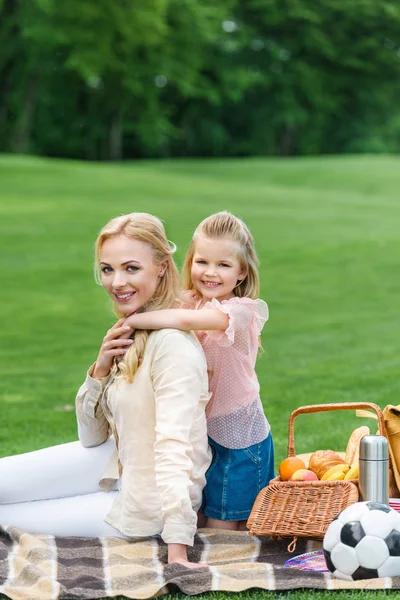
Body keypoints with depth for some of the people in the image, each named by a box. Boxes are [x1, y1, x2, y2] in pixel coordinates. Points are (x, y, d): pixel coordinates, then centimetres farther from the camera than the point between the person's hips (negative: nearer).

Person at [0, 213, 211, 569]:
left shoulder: (173, 345, -26)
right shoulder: (130, 332, 2)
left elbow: (174, 447, -33)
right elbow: (92, 438, 6)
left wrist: (177, 553, -37)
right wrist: (101, 369, -11)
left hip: (145, 508, -7)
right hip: (117, 460, 8)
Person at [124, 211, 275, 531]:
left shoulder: (243, 310, -21)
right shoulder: (195, 304, 5)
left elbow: (188, 320, -36)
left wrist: (133, 321, -26)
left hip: (238, 435, -6)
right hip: (204, 430, 7)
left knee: (220, 526, 0)